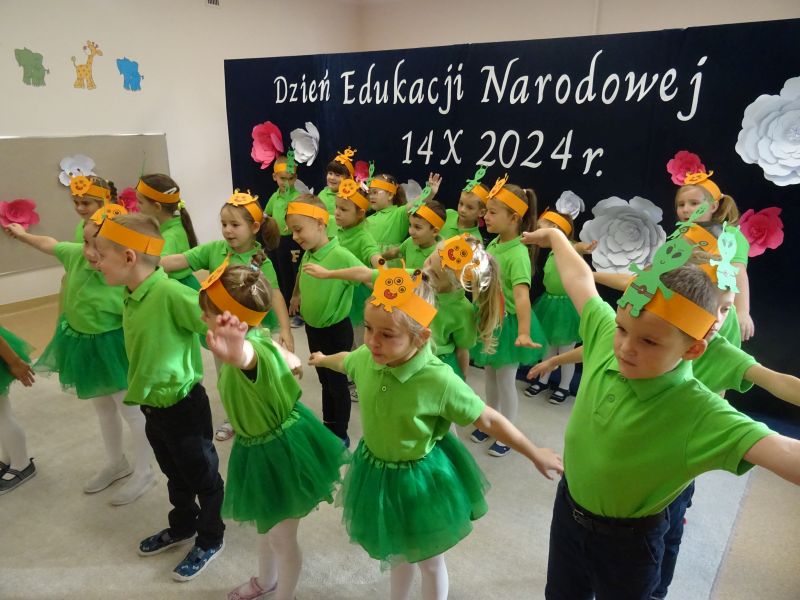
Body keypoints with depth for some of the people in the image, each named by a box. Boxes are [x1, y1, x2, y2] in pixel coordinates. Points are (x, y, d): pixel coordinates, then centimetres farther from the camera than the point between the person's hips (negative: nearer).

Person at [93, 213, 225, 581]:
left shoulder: (170, 293, -28)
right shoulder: (131, 296, -1)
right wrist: (136, 390, 14)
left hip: (183, 406, -8)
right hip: (152, 406, 8)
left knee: (202, 475, 15)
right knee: (174, 474, 28)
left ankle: (210, 540, 36)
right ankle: (183, 526, 50)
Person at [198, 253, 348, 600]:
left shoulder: (252, 347, -36)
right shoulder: (254, 338, -9)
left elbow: (245, 356, -64)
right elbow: (292, 361, 10)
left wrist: (234, 353, -87)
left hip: (278, 451, -10)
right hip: (261, 444, 10)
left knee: (281, 536, 15)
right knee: (265, 525, 31)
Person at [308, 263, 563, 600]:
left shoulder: (439, 380, -33)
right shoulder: (367, 358, -17)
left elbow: (489, 420, -20)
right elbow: (345, 361, 9)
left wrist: (535, 455, -11)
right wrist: (321, 359, 30)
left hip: (421, 480, -5)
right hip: (377, 473, 5)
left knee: (428, 559, 21)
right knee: (398, 552, 30)